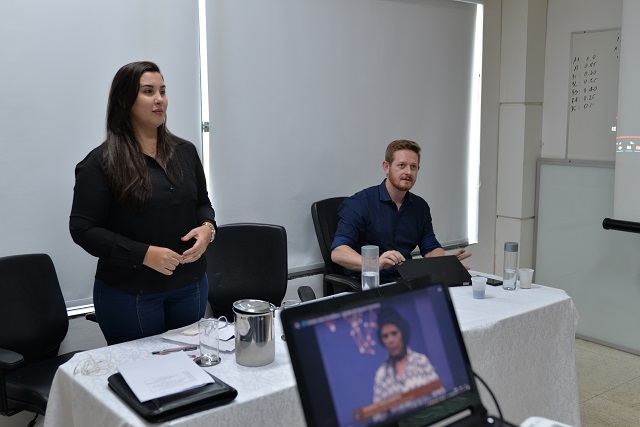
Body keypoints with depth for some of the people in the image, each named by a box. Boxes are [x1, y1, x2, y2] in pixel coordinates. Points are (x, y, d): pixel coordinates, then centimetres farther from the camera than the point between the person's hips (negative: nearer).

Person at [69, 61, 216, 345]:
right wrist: (144, 254, -20)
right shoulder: (101, 163, -10)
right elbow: (83, 228, -12)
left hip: (191, 286, 5)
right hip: (129, 295, -4)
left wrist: (207, 228, -8)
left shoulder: (185, 151, 5)